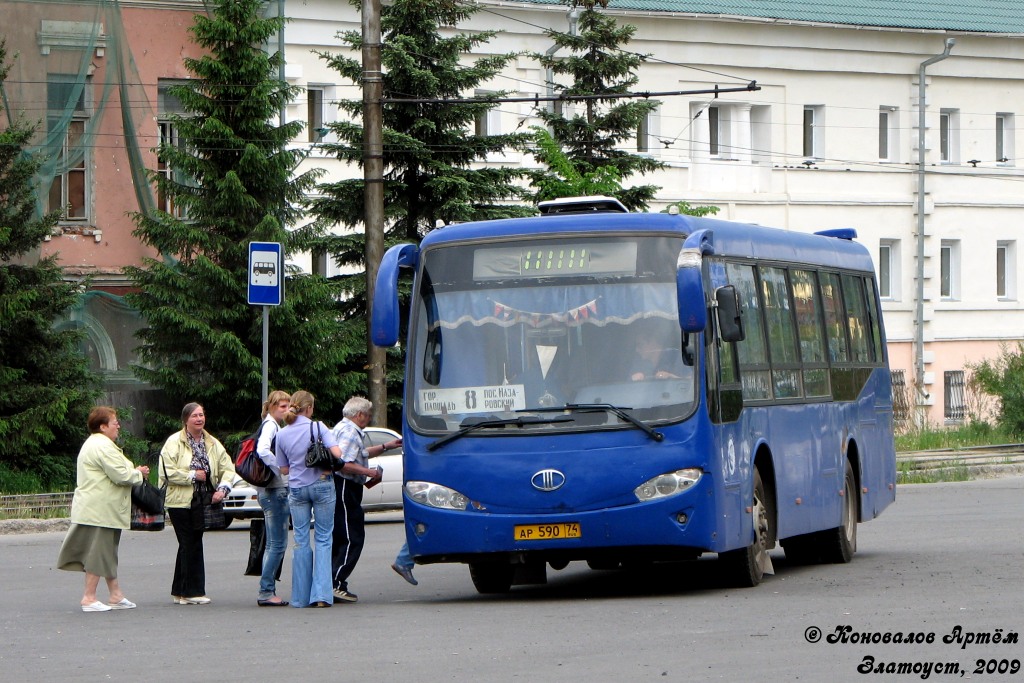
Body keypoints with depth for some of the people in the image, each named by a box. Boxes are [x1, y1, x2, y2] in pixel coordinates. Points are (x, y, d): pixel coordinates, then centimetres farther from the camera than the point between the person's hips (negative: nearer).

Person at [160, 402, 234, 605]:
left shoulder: (212, 444, 10)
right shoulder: (174, 442, -7)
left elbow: (227, 468, 9)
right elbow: (166, 472, -14)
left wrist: (223, 488, -8)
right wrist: (193, 476, -12)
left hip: (201, 502, 5)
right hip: (180, 502, -5)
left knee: (188, 546, 10)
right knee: (191, 545, -6)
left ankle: (180, 592, 17)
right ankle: (193, 591, -2)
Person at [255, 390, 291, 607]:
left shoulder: (274, 426, 18)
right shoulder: (270, 426, -12)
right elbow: (263, 451, -29)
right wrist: (282, 470, -20)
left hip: (276, 490, 10)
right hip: (274, 490, -10)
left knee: (274, 544, 12)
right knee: (277, 544, -9)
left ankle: (267, 591, 14)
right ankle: (266, 592, -8)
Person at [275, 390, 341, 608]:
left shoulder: (282, 435, 2)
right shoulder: (317, 427, -8)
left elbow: (283, 469, 8)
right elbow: (336, 453, -17)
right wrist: (328, 467, 1)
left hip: (296, 489, 3)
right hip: (321, 485, -3)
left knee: (301, 541, 9)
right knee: (323, 539, 3)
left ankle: (301, 597, 9)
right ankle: (321, 594, -7)